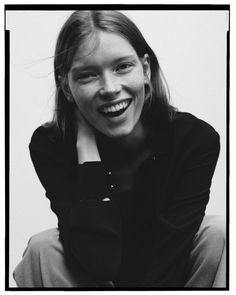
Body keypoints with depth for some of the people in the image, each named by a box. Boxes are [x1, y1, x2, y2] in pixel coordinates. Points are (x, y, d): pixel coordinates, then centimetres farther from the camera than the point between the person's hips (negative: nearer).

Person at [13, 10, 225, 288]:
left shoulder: (196, 139, -20)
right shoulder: (49, 146, -20)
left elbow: (169, 253, -23)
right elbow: (99, 260, -31)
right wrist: (85, 142, -31)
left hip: (172, 275, 0)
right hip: (88, 279, 0)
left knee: (217, 233, -26)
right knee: (42, 247, -27)